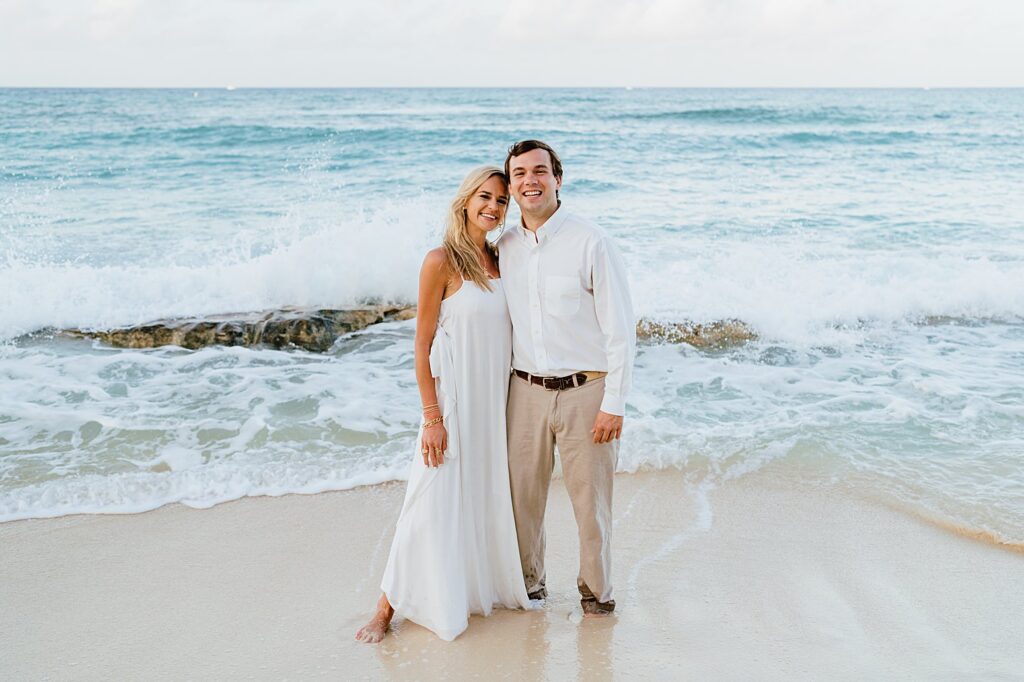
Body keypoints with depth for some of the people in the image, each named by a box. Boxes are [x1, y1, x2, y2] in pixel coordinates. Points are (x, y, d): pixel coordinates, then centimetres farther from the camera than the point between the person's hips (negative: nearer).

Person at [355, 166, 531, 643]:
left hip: (498, 400, 6)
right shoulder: (441, 262, -11)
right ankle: (387, 607, 12)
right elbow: (423, 346, -11)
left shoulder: (499, 260, 7)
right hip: (454, 398, -6)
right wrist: (432, 417, -15)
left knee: (490, 496, 15)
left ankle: (490, 587, 33)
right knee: (434, 501, -1)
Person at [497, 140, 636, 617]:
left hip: (584, 391, -4)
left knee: (591, 501, 6)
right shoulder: (504, 248, 6)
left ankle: (596, 590, 27)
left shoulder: (591, 243, -10)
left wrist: (613, 404, -11)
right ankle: (528, 583, 33)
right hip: (525, 391, 4)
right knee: (522, 496, 12)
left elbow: (621, 328, -9)